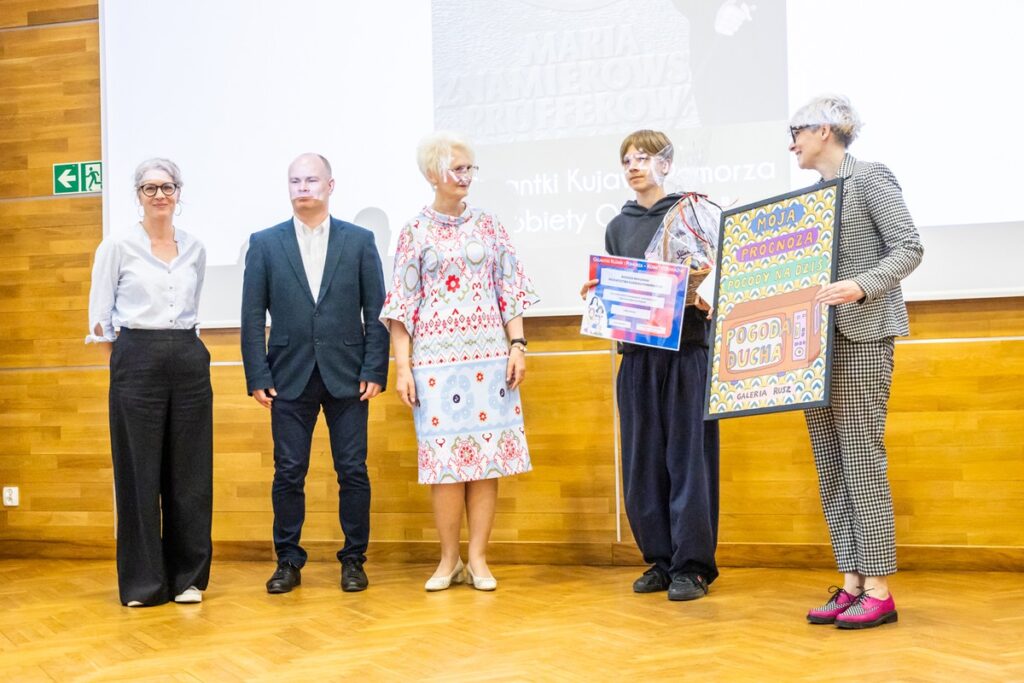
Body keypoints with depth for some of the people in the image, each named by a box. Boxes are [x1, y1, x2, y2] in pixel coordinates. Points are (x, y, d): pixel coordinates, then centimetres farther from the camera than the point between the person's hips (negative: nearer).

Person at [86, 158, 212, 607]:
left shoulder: (195, 249, 10)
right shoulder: (117, 246, 0)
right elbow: (100, 315, 1)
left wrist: (180, 345, 14)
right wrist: (127, 361, 0)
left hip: (189, 362, 3)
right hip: (137, 363, -3)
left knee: (190, 474, 4)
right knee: (139, 474, 2)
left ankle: (188, 576, 16)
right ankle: (142, 581, 12)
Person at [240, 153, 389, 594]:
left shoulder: (359, 240, 4)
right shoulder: (264, 243, 5)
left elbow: (376, 311, 2)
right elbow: (253, 316, 3)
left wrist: (374, 371, -5)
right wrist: (257, 376, -3)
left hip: (347, 375, 0)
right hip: (290, 376, 1)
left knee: (353, 471, 3)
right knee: (288, 473, 4)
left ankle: (354, 560, 15)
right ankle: (288, 561, 16)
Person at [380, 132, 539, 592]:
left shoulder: (489, 226, 9)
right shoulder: (415, 232, 4)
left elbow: (510, 292, 9)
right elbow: (402, 305, 2)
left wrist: (517, 346, -2)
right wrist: (402, 367, -4)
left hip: (488, 355, 2)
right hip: (436, 358, -2)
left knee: (488, 455, 1)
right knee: (446, 457, -1)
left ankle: (478, 558, 10)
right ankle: (449, 559, 12)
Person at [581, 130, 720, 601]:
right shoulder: (618, 226, 15)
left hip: (686, 349, -4)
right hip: (637, 352, 4)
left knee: (688, 456, -2)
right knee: (643, 460, 5)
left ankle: (692, 565, 5)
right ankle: (660, 559, 16)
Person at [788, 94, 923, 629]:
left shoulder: (868, 177, -2)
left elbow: (909, 248, -9)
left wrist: (862, 287, -24)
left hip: (861, 335, -8)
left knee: (861, 455, -10)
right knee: (829, 463, 4)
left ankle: (879, 591, -5)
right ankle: (852, 583, 9)